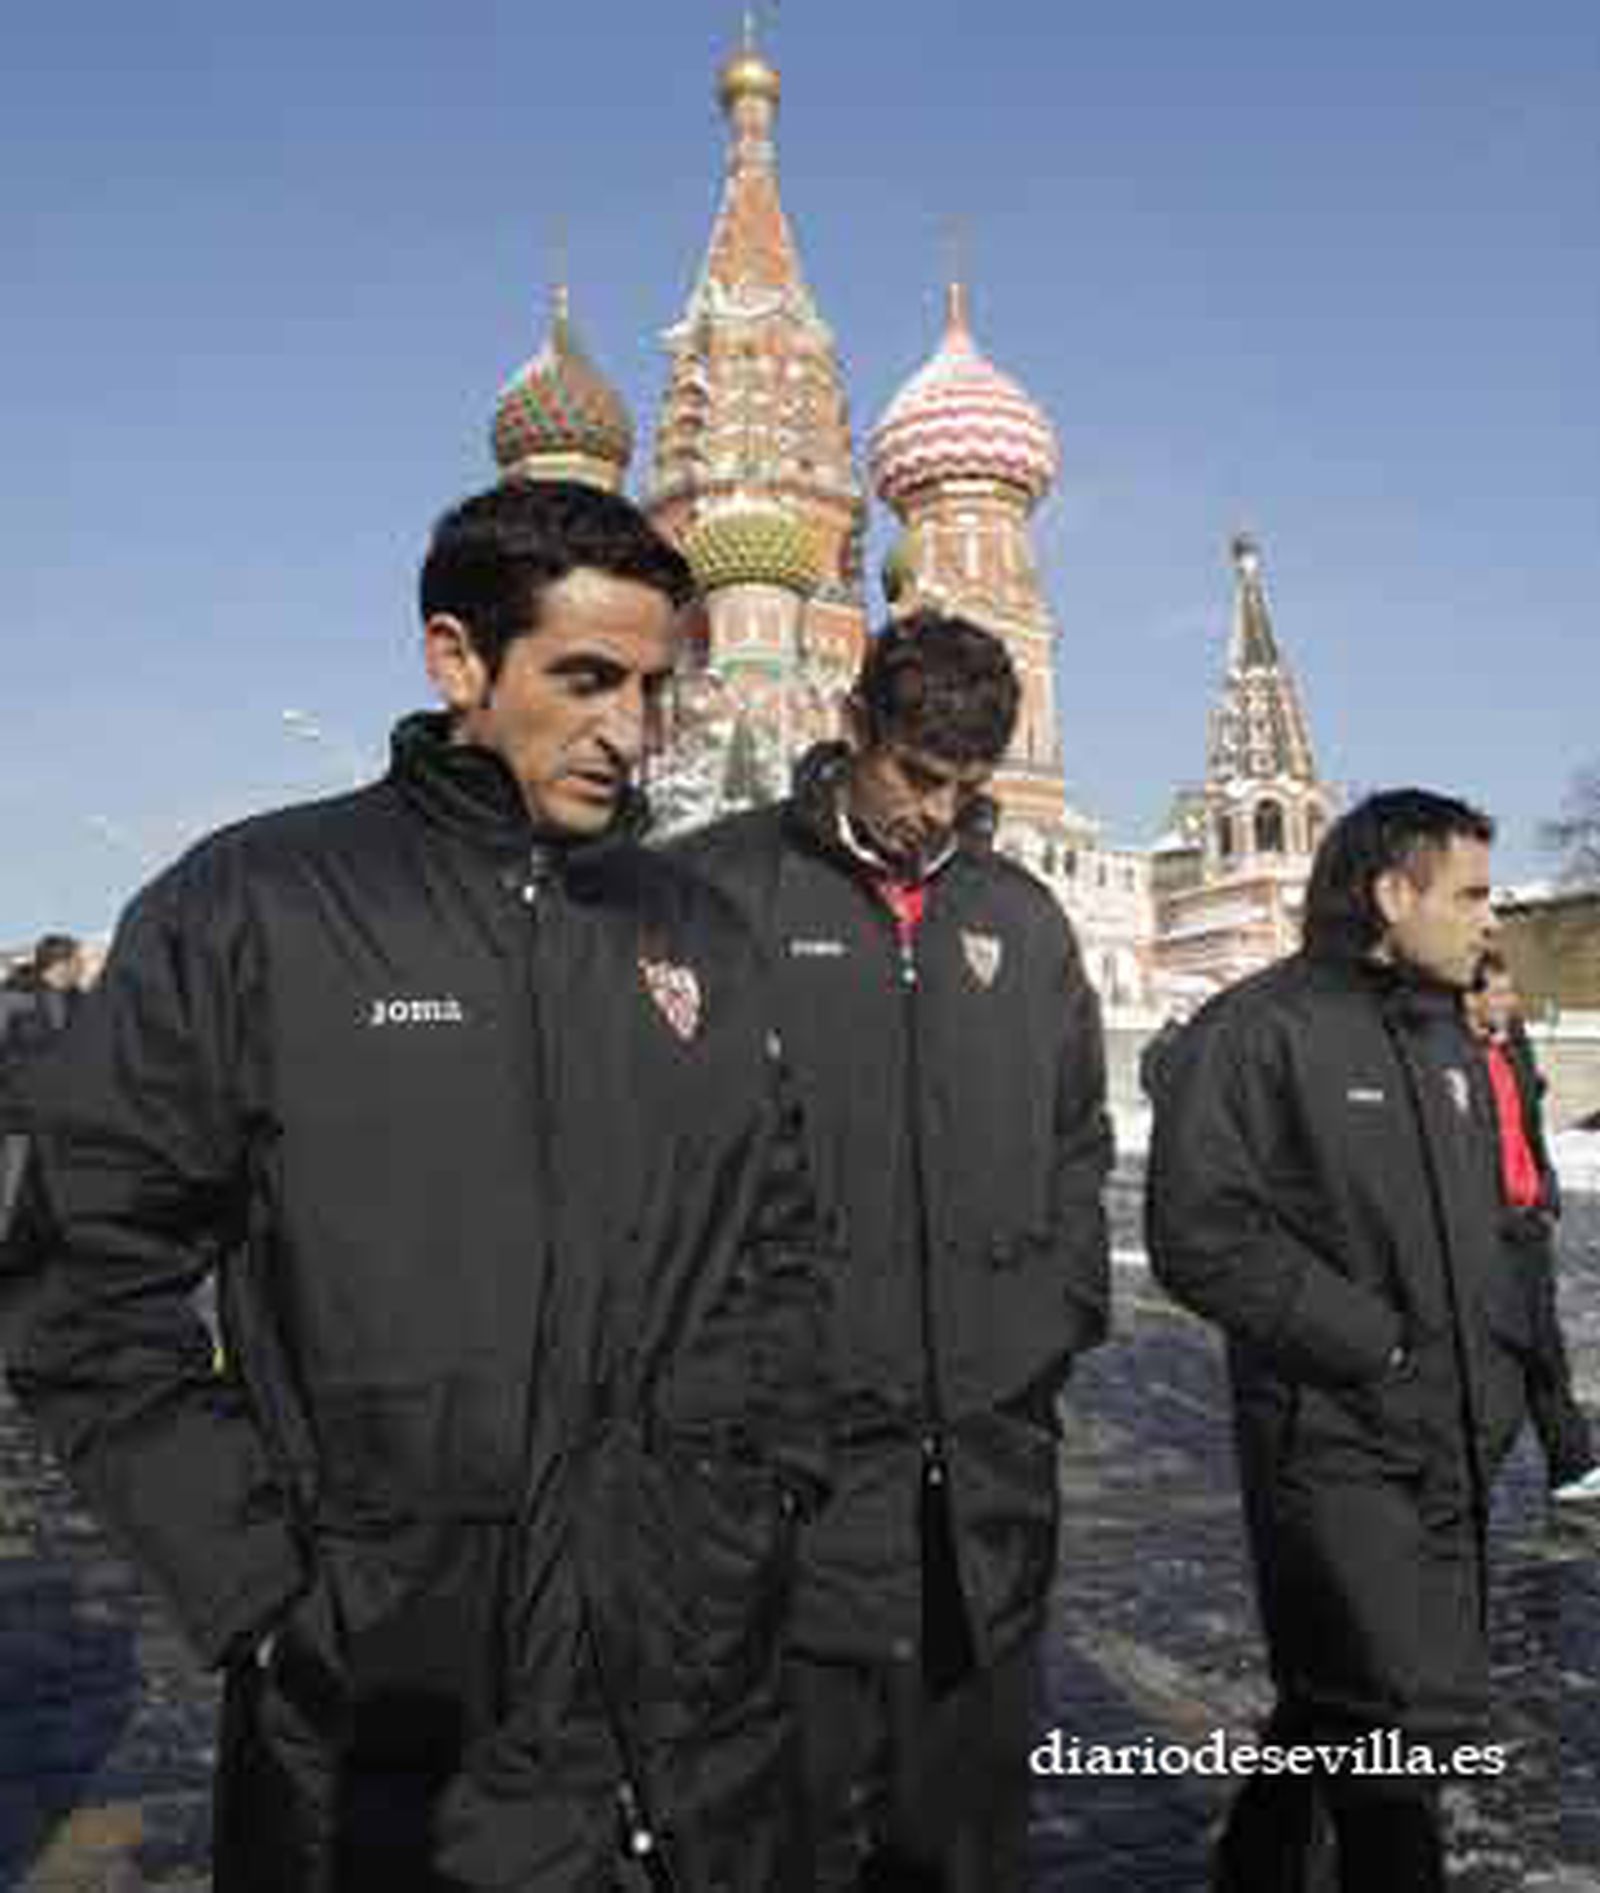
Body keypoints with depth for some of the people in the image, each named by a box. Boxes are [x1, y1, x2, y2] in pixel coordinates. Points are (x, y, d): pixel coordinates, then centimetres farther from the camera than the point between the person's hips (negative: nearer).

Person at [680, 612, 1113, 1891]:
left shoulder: (1023, 916, 11)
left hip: (995, 1440, 4)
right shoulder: (728, 888, -4)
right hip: (799, 1429, -4)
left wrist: (1066, 1309, 9)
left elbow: (1078, 1142, 18)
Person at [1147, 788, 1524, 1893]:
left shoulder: (1447, 1038, 14)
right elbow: (1200, 1233, -20)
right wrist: (1369, 1340, -17)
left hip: (1454, 1450, 8)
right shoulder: (1262, 1028, -13)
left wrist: (1497, 1370, 11)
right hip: (1334, 1442, -8)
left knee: (1342, 1706, 19)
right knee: (1419, 1718, -9)